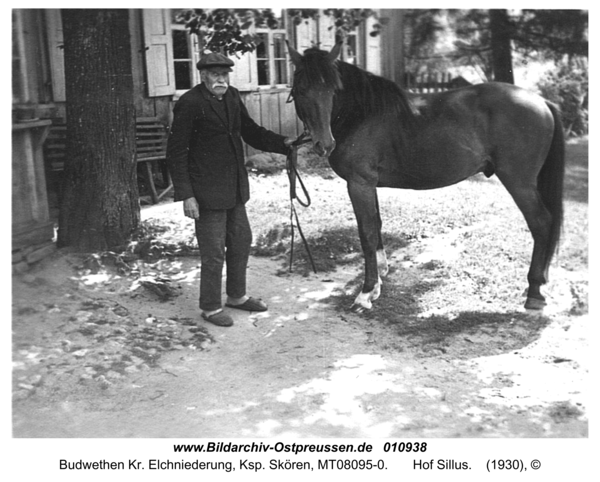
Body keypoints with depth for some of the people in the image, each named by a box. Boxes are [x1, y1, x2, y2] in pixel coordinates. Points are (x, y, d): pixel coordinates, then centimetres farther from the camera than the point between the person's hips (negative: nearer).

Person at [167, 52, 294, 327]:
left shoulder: (232, 97, 7)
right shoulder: (190, 103, -15)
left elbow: (251, 132, 17)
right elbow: (176, 153, -14)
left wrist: (283, 144, 2)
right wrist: (186, 195, -18)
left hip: (235, 188, 8)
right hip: (207, 191, -8)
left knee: (241, 241, 19)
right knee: (214, 252, 1)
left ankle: (237, 296, 37)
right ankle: (210, 307, 19)